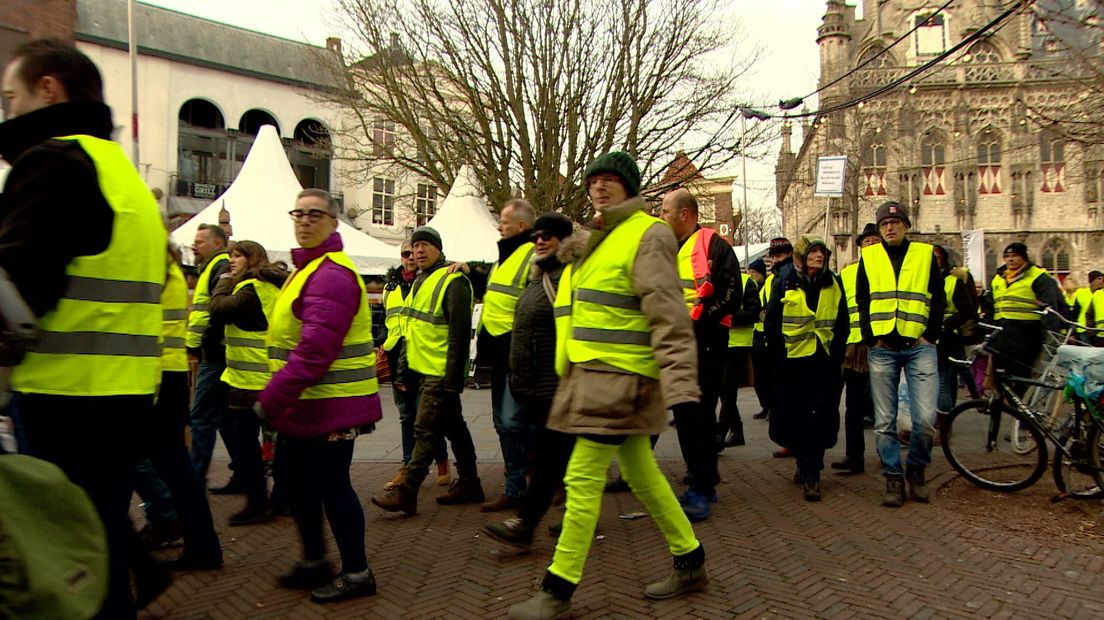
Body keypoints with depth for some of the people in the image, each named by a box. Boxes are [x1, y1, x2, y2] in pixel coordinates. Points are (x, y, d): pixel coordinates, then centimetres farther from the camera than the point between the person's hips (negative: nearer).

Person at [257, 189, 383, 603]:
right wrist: (278, 398, 16)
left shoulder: (331, 275, -19)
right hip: (305, 404, 11)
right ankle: (314, 560, 35)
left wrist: (271, 399, -23)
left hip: (330, 406, -11)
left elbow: (315, 349, -27)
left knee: (330, 485, -1)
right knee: (293, 478, 19)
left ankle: (356, 573, 15)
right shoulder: (308, 269, 16)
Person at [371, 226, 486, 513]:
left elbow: (460, 333, -19)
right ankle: (469, 484, 24)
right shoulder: (421, 281, 16)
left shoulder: (453, 281, -14)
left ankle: (406, 492, -4)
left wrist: (453, 378, -22)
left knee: (425, 430, -7)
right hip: (425, 369, 9)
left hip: (440, 373, -9)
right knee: (453, 427, 15)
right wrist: (403, 366, 20)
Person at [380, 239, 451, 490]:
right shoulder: (390, 286, 18)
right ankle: (407, 466, 18)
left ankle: (442, 464, 11)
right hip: (397, 359, 6)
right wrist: (384, 348, 17)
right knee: (406, 415, 11)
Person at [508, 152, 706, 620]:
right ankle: (690, 563, 29)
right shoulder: (599, 239, 19)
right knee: (641, 473, 15)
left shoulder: (648, 235, -9)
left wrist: (681, 386, -25)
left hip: (619, 377, -9)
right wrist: (566, 370, 27)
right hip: (593, 374, 9)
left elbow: (669, 317, -18)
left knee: (583, 479, -6)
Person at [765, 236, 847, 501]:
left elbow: (842, 324, 13)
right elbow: (772, 325, 3)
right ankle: (808, 467, 24)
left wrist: (836, 355, 2)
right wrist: (779, 359, -3)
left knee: (820, 419, -5)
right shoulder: (784, 285, 2)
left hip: (825, 363, 1)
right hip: (793, 363, -1)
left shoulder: (834, 284, 9)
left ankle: (809, 472, 3)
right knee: (792, 418, 3)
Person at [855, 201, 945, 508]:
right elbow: (862, 301, 11)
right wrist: (871, 338, 0)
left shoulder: (925, 254, 8)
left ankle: (916, 470, 14)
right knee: (884, 421, 2)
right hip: (882, 348, 1)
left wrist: (930, 335, -2)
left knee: (925, 418, -8)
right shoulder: (868, 257, 9)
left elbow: (939, 299, 8)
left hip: (919, 346, -1)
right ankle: (893, 477, 13)